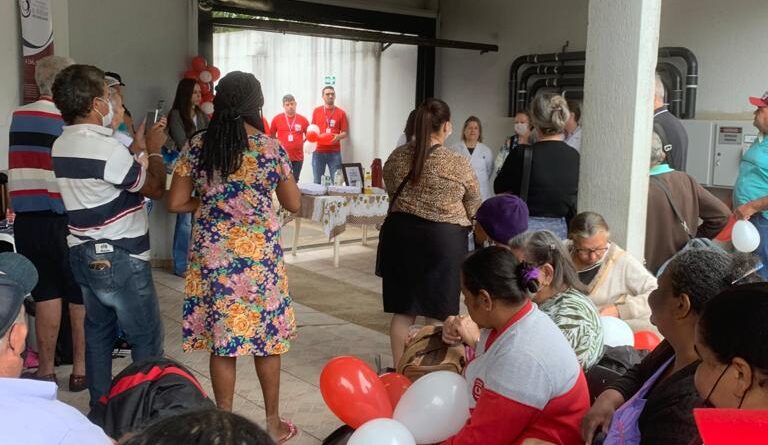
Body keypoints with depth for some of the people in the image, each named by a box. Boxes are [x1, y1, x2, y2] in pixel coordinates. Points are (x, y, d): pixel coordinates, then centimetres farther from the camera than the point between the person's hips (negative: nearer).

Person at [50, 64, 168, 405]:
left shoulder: (62, 145, 5)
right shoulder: (106, 148, -23)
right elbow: (156, 188, -11)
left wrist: (137, 148, 15)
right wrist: (153, 150, 3)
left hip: (84, 256, 9)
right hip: (120, 260, -9)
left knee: (98, 332, 17)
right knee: (147, 338, 3)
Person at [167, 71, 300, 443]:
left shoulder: (197, 146, -1)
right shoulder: (271, 148, -7)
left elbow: (175, 203, 0)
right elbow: (294, 204, 1)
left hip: (212, 254, 2)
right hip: (259, 253, -2)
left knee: (221, 340, 10)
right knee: (265, 336, 11)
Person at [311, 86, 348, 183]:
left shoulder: (341, 113, 4)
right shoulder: (316, 111, 9)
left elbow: (345, 132, 4)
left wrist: (338, 137, -17)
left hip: (334, 152, -1)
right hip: (318, 151, 1)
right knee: (317, 181, 3)